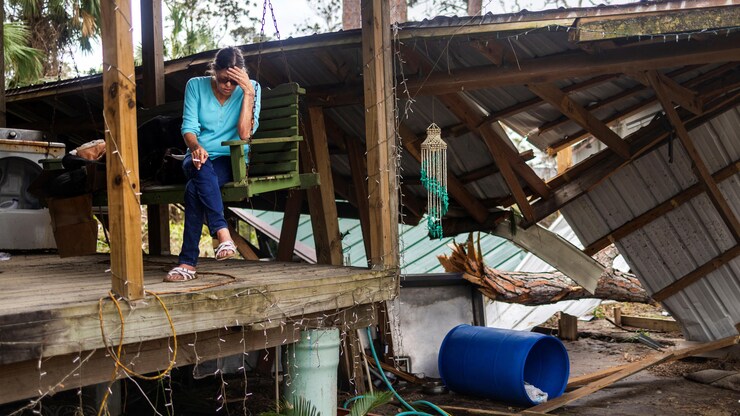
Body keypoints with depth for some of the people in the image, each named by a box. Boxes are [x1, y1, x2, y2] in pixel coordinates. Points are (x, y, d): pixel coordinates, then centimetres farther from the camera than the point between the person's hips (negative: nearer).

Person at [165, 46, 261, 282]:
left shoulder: (250, 89, -3)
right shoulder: (196, 86, 2)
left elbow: (245, 134, -14)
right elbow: (188, 127, -4)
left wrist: (248, 92, -20)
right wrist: (195, 147, -27)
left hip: (232, 161, -2)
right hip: (198, 157, 2)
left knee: (194, 188, -33)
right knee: (201, 169, -38)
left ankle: (188, 262, -33)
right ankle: (223, 234, -45)